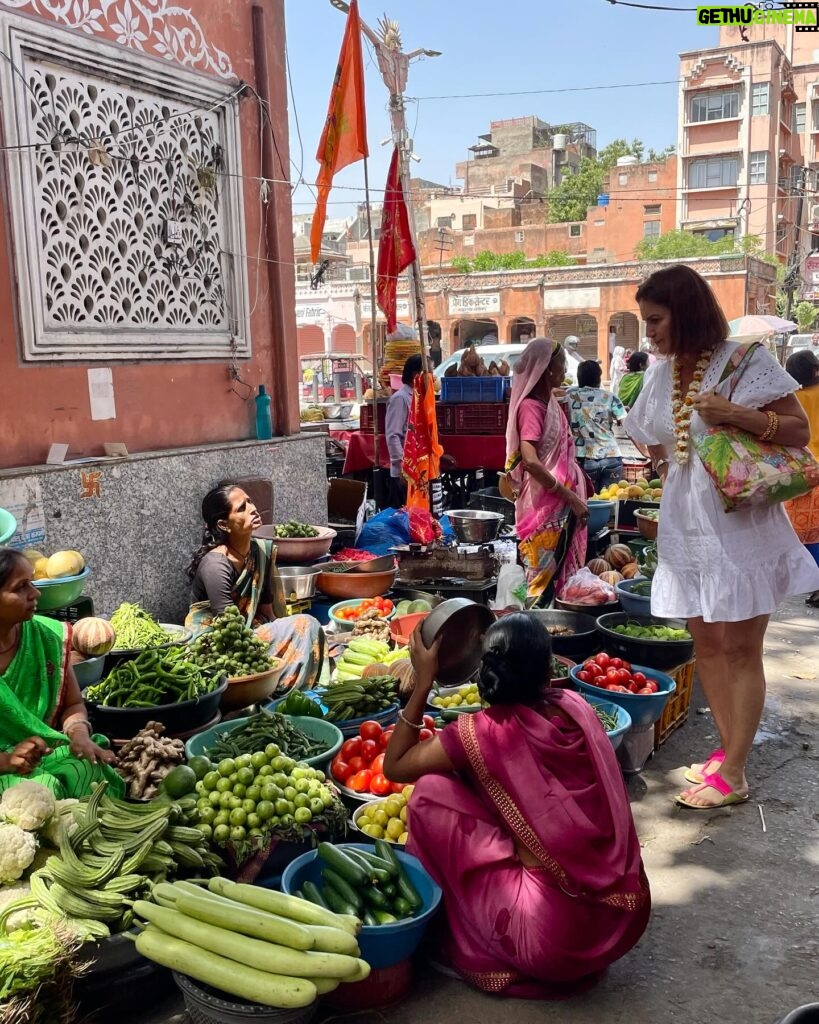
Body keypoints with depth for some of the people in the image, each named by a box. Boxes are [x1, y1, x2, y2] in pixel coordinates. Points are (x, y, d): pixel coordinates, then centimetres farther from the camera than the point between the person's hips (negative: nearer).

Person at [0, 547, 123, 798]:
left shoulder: (48, 637, 1)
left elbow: (73, 703, 10)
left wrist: (80, 734, -9)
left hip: (46, 754, 4)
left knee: (88, 769, -25)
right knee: (43, 787, -32)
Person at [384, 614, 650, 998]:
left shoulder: (482, 733, -14)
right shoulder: (576, 707, 2)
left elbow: (394, 766, 3)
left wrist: (423, 682, 1)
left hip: (551, 937, -6)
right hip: (626, 918, 6)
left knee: (431, 793, -1)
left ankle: (443, 933, 18)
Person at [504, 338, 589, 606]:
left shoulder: (550, 402, 12)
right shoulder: (531, 406, -15)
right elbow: (530, 462, -26)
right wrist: (570, 497, -21)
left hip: (561, 504, 9)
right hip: (545, 506, -9)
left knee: (563, 574, 14)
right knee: (545, 581, -3)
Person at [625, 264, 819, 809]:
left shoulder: (745, 360, -8)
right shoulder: (660, 376, 9)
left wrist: (734, 414, -23)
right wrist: (676, 473, 8)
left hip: (740, 525, -6)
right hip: (685, 525, 6)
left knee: (741, 649, 0)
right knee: (707, 645, 11)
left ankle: (734, 772, 7)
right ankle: (728, 748, 24)